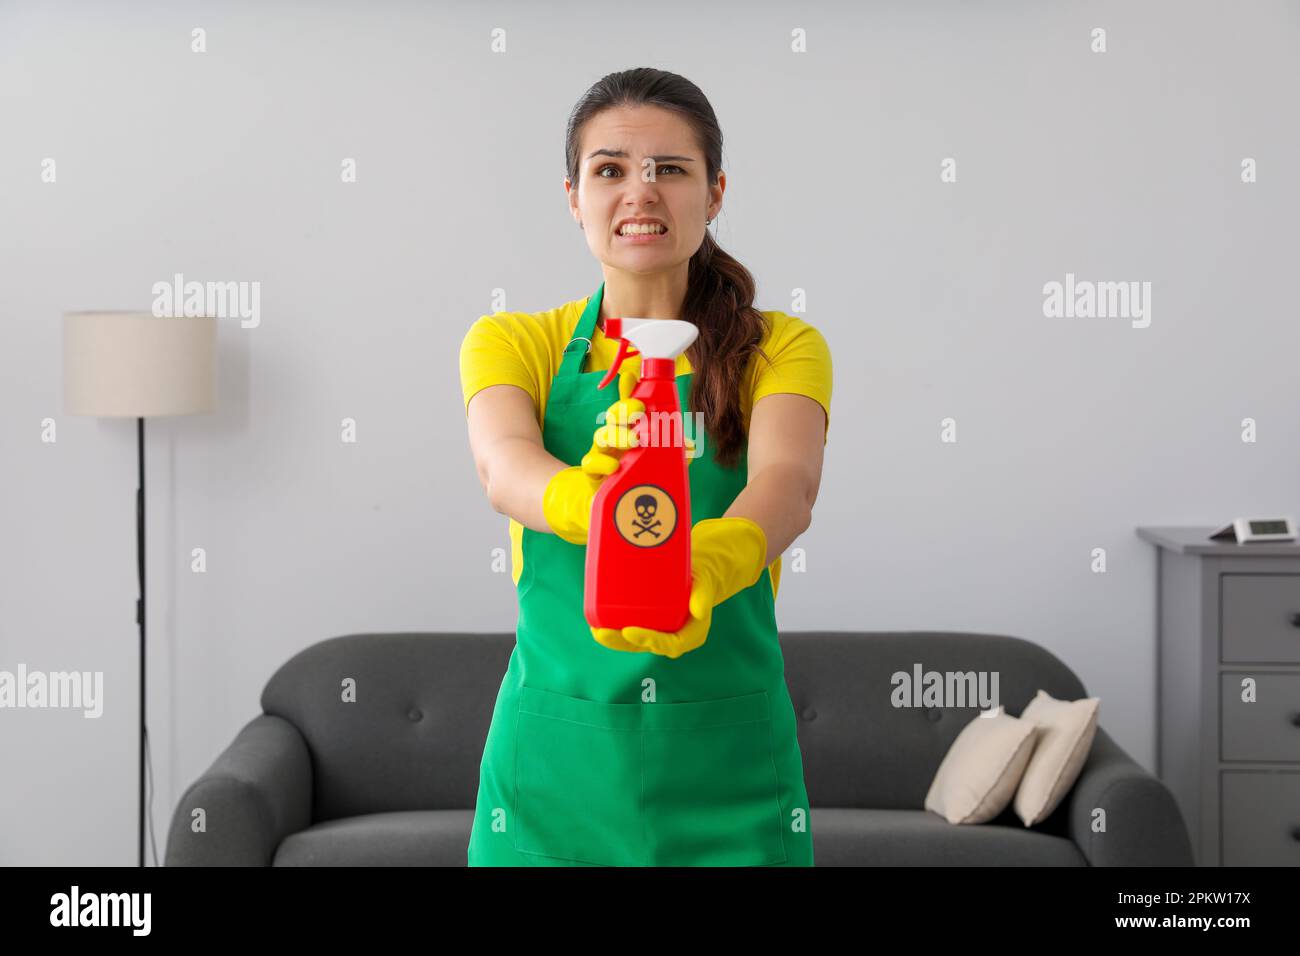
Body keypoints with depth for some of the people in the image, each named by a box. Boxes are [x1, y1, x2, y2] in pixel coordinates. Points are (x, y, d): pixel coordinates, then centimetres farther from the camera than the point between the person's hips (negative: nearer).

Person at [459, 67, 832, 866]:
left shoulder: (782, 348, 0)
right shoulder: (513, 344, 2)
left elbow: (789, 482, -20)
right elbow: (504, 464, -20)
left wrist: (714, 561, -43)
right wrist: (584, 500, -43)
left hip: (727, 755, 0)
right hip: (556, 753, 0)